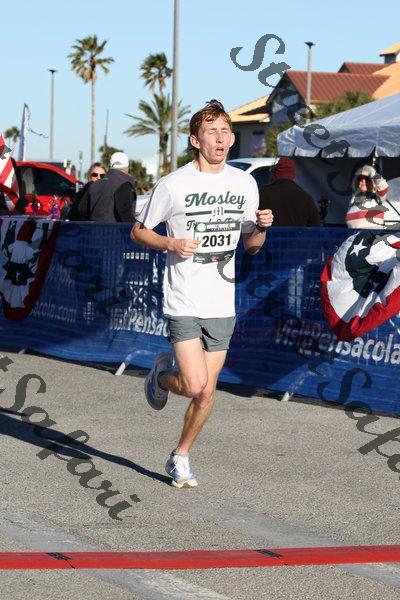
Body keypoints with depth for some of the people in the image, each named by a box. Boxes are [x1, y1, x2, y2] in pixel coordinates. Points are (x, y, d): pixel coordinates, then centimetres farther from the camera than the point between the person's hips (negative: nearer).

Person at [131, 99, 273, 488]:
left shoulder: (245, 184, 7)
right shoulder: (173, 185, -7)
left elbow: (250, 245, 16)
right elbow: (138, 232, 3)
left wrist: (262, 227, -6)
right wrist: (171, 244, -15)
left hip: (222, 304, 4)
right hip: (183, 302, -4)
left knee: (207, 392, 6)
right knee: (195, 386, -14)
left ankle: (180, 458, 25)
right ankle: (161, 375, 21)